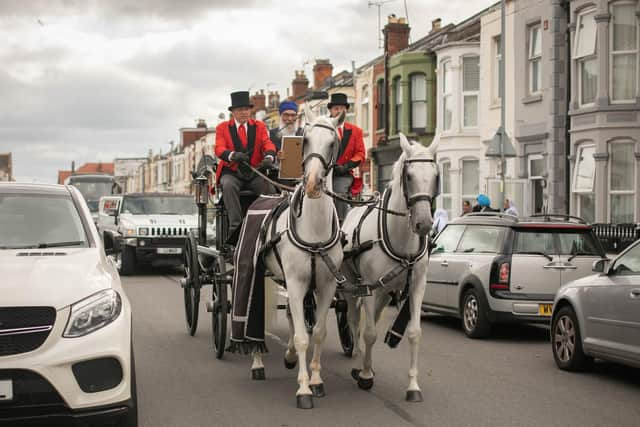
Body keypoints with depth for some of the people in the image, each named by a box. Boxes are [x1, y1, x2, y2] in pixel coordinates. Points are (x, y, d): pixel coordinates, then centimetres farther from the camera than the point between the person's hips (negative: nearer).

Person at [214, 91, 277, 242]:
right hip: (232, 173, -2)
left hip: (254, 173, 2)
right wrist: (233, 155, -32)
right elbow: (219, 149, -7)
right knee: (229, 186, -35)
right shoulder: (222, 127, 8)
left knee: (269, 188, -28)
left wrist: (269, 157, -26)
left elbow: (267, 144, 0)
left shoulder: (259, 126, 14)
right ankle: (235, 226, -40)